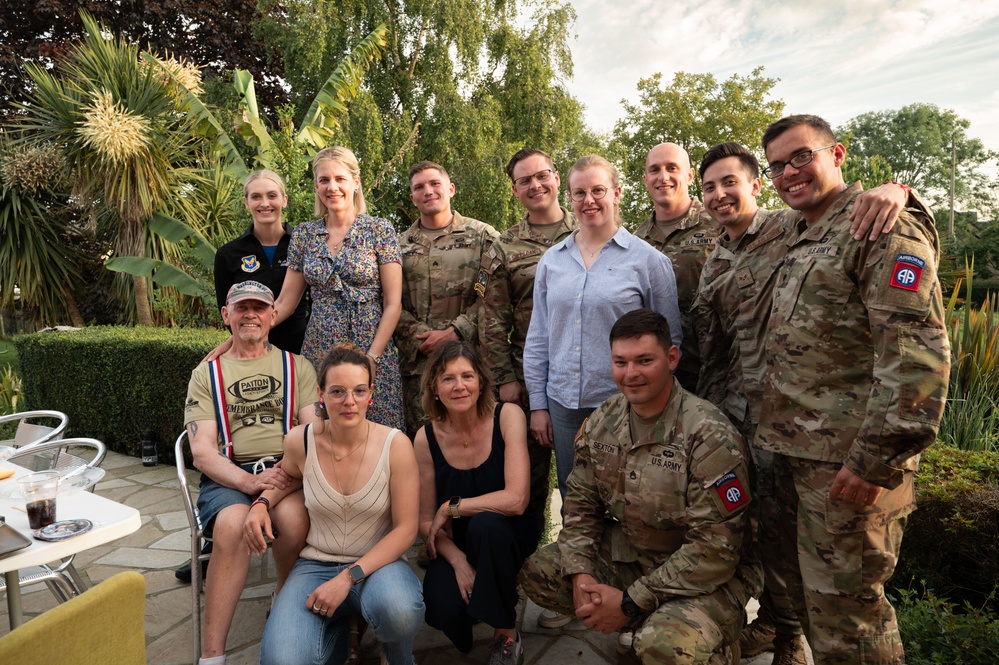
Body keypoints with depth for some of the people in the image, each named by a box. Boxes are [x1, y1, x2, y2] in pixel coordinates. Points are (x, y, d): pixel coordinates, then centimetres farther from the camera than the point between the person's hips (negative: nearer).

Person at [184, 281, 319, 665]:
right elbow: (202, 451, 3)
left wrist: (290, 472, -18)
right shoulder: (207, 373, 14)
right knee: (232, 524, -33)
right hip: (228, 475, 0)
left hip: (286, 472, 0)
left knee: (293, 515, -33)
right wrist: (249, 481, -17)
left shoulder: (296, 367, 15)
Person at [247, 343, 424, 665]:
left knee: (397, 610, -37)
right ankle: (336, 632, 14)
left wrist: (348, 578, -19)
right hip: (316, 564, 2)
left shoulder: (395, 444, -14)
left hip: (377, 563, -2)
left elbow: (405, 529, -12)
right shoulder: (300, 441, -7)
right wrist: (261, 503, -2)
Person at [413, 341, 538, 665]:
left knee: (485, 523, -34)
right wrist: (457, 561, -19)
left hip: (507, 537, -1)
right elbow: (426, 521, -3)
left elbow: (515, 499, -24)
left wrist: (451, 507, -18)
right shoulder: (427, 437, -10)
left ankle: (507, 633, -9)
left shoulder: (507, 416, -17)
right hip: (455, 544, 2)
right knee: (441, 608, -26)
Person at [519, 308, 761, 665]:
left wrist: (631, 602, -21)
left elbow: (715, 546, -23)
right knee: (537, 572, -5)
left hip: (705, 575, -5)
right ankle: (645, 623, 8)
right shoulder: (602, 421, -3)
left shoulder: (709, 435, -23)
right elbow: (580, 503, 4)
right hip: (627, 553, 6)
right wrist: (581, 574, -12)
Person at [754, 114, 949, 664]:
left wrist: (876, 458, -21)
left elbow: (918, 353, -20)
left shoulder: (882, 228, -11)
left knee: (844, 608, 4)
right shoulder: (798, 239, 16)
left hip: (846, 460, -8)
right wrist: (779, 434, 16)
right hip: (793, 451, 9)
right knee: (804, 593, 21)